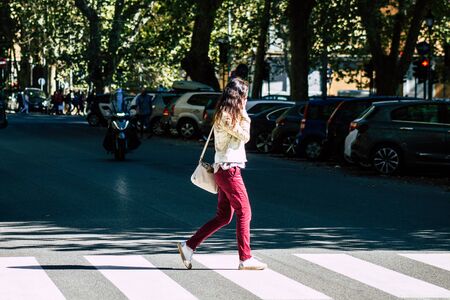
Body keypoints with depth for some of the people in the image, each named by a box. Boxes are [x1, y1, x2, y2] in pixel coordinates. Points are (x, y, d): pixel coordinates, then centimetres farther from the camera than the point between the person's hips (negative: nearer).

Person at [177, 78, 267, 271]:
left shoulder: (226, 114, 16)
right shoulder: (226, 116, -14)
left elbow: (242, 136, 16)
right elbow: (245, 136, -11)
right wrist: (243, 114, -6)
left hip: (226, 170, 10)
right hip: (229, 170, -10)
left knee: (223, 217, 11)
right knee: (244, 213, -6)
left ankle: (189, 246, 13)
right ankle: (245, 259, -3)